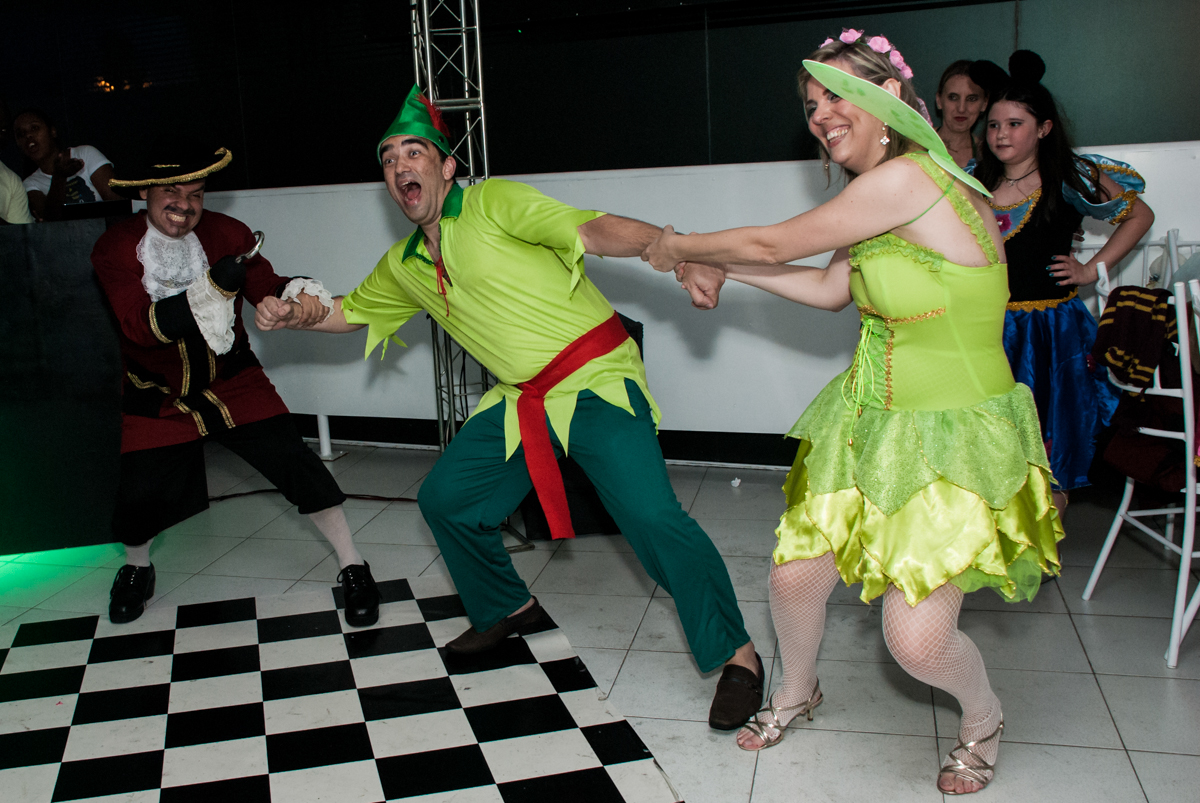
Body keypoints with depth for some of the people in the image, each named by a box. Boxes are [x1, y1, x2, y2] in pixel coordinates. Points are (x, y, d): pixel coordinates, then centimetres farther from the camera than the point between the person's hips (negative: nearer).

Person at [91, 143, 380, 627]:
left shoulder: (227, 233, -9)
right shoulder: (114, 250, -13)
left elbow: (266, 288, -14)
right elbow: (141, 325, -25)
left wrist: (299, 293, -40)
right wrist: (212, 287, -40)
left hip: (233, 381, 0)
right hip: (159, 396, 0)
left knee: (292, 459, -14)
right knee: (139, 492, -4)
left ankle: (352, 568, -1)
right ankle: (136, 569, 33)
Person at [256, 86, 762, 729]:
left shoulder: (493, 203, -8)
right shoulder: (404, 266, 14)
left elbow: (589, 231, -20)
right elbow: (349, 312, 31)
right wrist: (291, 314, 12)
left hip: (596, 379, -7)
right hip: (522, 401, 8)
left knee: (652, 517, -22)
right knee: (445, 499, 9)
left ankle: (735, 655, -5)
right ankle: (507, 608, 33)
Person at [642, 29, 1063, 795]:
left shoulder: (907, 176, -22)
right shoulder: (892, 198, 7)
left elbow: (774, 244, -14)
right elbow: (830, 288, 14)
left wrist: (680, 247, 3)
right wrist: (716, 266, 15)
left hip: (956, 436, -8)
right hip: (873, 417, 8)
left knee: (917, 638, -10)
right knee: (796, 575, 8)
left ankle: (984, 717, 26)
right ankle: (798, 691, 39)